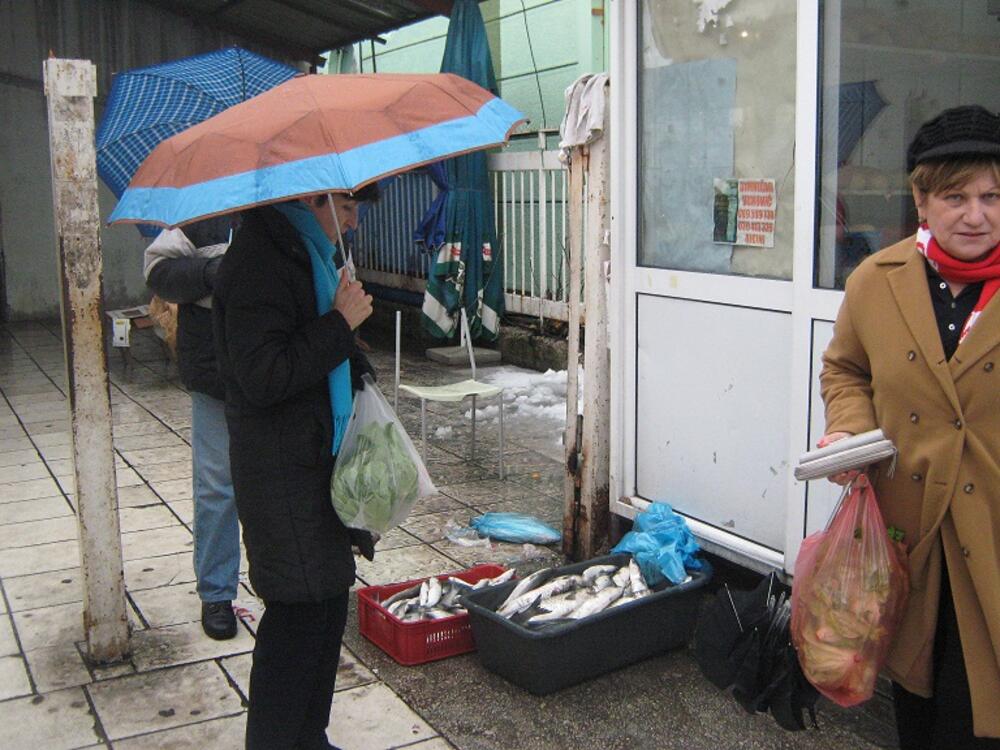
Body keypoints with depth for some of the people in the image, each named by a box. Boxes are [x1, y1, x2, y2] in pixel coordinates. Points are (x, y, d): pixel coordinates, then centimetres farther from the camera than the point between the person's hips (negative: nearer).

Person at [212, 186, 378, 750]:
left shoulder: (308, 253, 15)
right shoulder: (260, 263, -17)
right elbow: (262, 376, -24)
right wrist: (340, 323, -20)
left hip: (323, 459, 10)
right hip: (284, 471, -10)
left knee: (329, 604, 15)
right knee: (301, 614, -4)